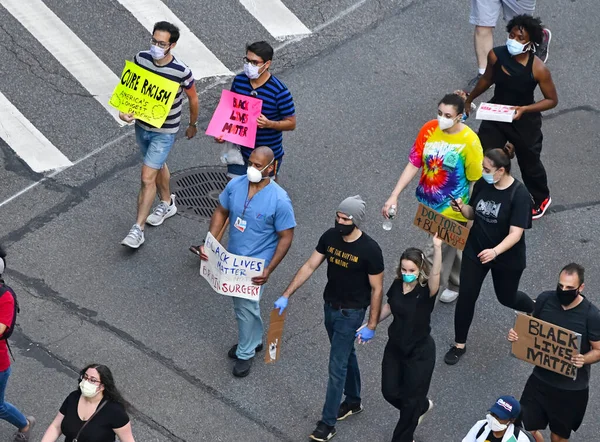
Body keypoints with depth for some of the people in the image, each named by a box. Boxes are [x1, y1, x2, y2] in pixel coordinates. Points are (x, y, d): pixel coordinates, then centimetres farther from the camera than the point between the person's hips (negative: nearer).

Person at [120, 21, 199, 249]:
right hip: (141, 125, 5)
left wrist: (192, 125, 8)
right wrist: (124, 110, -20)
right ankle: (167, 203, 52)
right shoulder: (141, 59, -13)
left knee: (147, 178, -9)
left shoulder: (181, 72, -24)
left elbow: (193, 99, -6)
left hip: (164, 131, -5)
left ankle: (138, 230, 0)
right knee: (158, 165, 27)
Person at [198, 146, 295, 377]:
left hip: (256, 264, -6)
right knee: (242, 303, 22)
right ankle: (254, 340, 46)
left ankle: (245, 353, 26)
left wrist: (269, 269, -21)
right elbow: (221, 212, 5)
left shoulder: (279, 200, -25)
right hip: (233, 258, 6)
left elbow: (286, 237, -18)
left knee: (245, 306, 3)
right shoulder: (235, 185, -11)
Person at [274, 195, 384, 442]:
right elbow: (310, 266, 0)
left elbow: (376, 289, -15)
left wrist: (372, 325, -14)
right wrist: (286, 295, -4)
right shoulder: (330, 237, -7)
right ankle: (353, 402, 43)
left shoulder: (369, 250, -23)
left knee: (337, 366, -3)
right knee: (346, 355, 24)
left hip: (350, 313, -6)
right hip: (330, 307, 6)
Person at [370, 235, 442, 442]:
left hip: (420, 353, -6)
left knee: (410, 401, 8)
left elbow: (436, 273, -46)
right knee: (390, 391, 16)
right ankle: (422, 406, 46)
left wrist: (437, 248, -61)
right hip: (395, 347, 6)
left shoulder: (426, 291, -24)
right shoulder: (397, 285, -7)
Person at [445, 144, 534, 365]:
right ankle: (459, 345, 20)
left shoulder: (519, 194, -25)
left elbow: (515, 234, -28)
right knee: (466, 297, 2)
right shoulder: (482, 184, -9)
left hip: (507, 258, -4)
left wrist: (495, 251, -44)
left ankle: (535, 309, 51)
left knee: (506, 298, 17)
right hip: (475, 251, 4)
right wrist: (462, 208, -16)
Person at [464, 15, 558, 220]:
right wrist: (469, 99, 17)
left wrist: (524, 109, -30)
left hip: (525, 121, -3)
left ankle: (541, 199, 47)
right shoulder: (495, 55, -19)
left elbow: (552, 100, -16)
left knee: (530, 163, 18)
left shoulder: (538, 69, -29)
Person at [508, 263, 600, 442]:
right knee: (526, 427, 9)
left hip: (572, 387, -3)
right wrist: (516, 334, -14)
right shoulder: (545, 299, -11)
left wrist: (583, 359, -32)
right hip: (541, 378, 3)